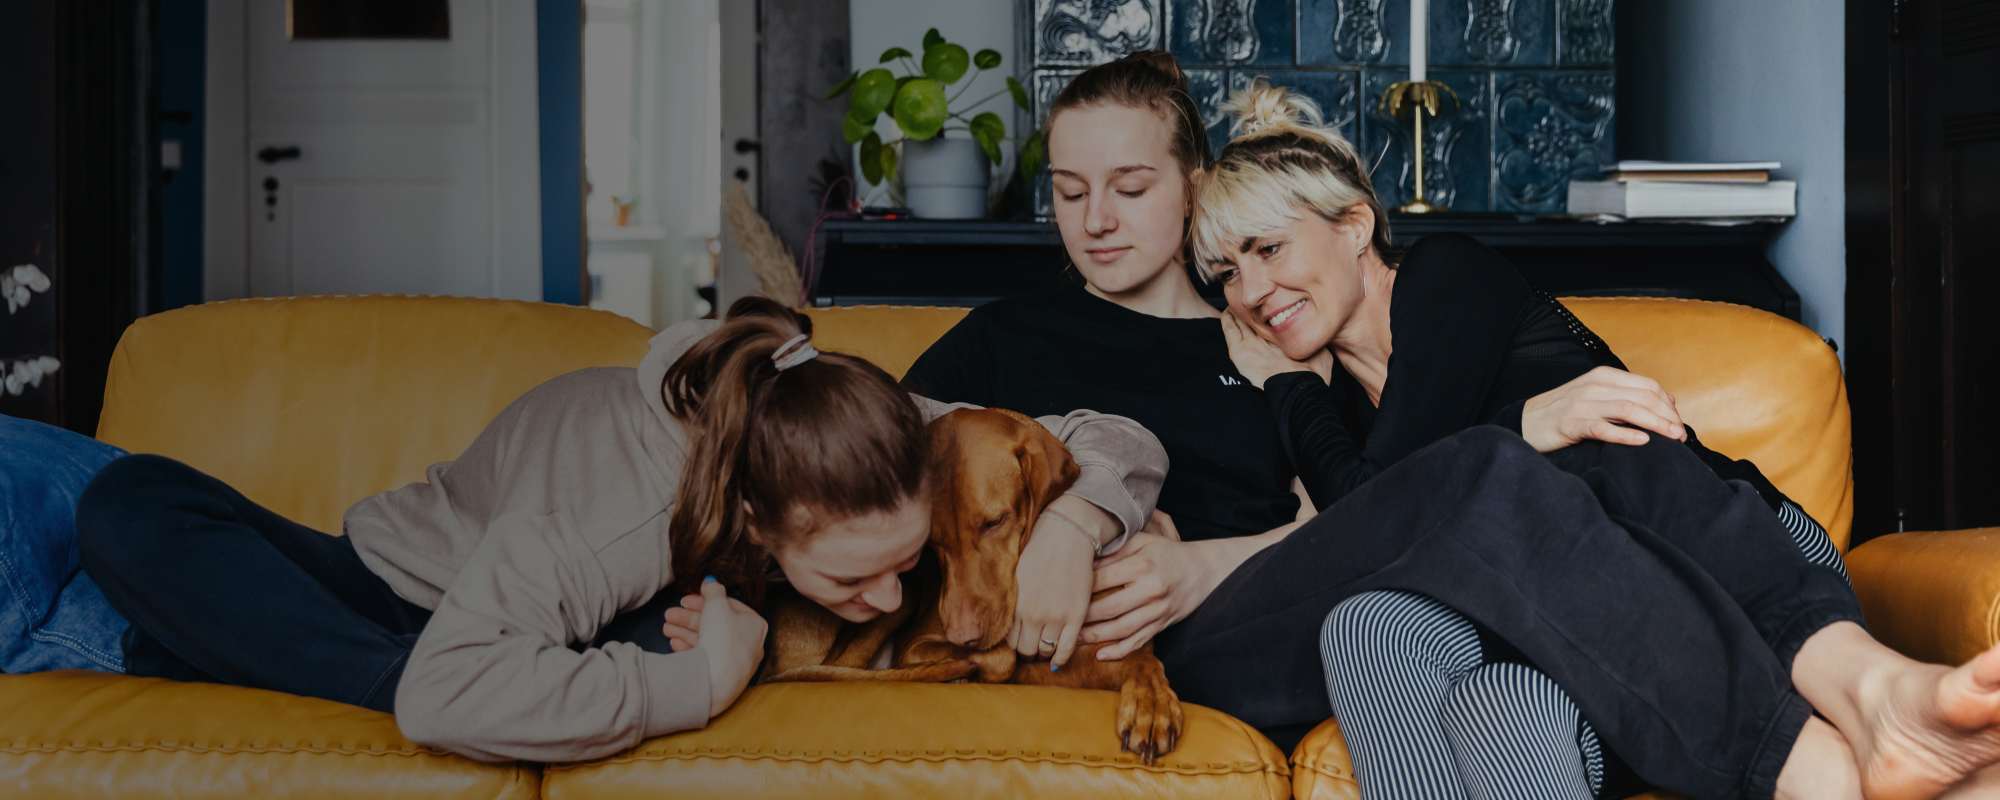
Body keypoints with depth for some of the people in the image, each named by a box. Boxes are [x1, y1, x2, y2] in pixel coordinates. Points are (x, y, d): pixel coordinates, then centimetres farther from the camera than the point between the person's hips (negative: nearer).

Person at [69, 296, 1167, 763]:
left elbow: (1115, 442, -16)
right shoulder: (614, 515, -43)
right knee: (131, 504, -29)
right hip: (405, 600, -4)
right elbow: (445, 696, -54)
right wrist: (697, 680, -46)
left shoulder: (887, 442, -25)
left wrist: (1067, 528, -38)